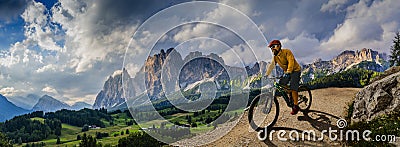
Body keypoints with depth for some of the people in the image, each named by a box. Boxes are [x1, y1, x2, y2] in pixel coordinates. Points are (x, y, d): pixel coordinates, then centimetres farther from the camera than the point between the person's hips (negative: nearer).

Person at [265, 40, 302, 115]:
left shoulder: (287, 52, -19)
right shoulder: (275, 57, 1)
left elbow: (291, 62, -30)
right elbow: (271, 66, -2)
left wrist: (288, 72, -42)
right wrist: (266, 75, -14)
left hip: (295, 70, -7)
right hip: (286, 72, 8)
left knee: (293, 88, -16)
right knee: (281, 85, -5)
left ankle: (296, 106, -10)